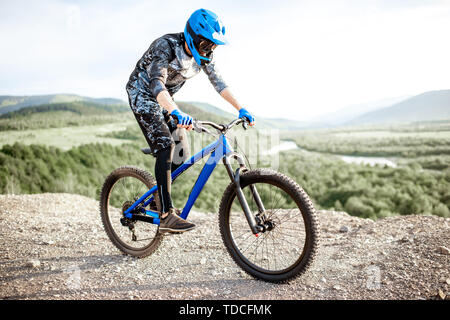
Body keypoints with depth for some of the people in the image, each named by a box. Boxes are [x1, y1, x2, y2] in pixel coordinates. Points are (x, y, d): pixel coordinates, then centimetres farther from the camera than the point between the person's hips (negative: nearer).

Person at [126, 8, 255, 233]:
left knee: (181, 152, 0)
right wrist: (176, 113, -60)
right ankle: (166, 216, -26)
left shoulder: (203, 55, -8)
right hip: (142, 93, -7)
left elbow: (218, 82, -4)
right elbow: (156, 84, -43)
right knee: (166, 148, -24)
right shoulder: (166, 46, -29)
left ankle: (159, 197, 21)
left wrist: (241, 109, -12)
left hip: (165, 99, 7)